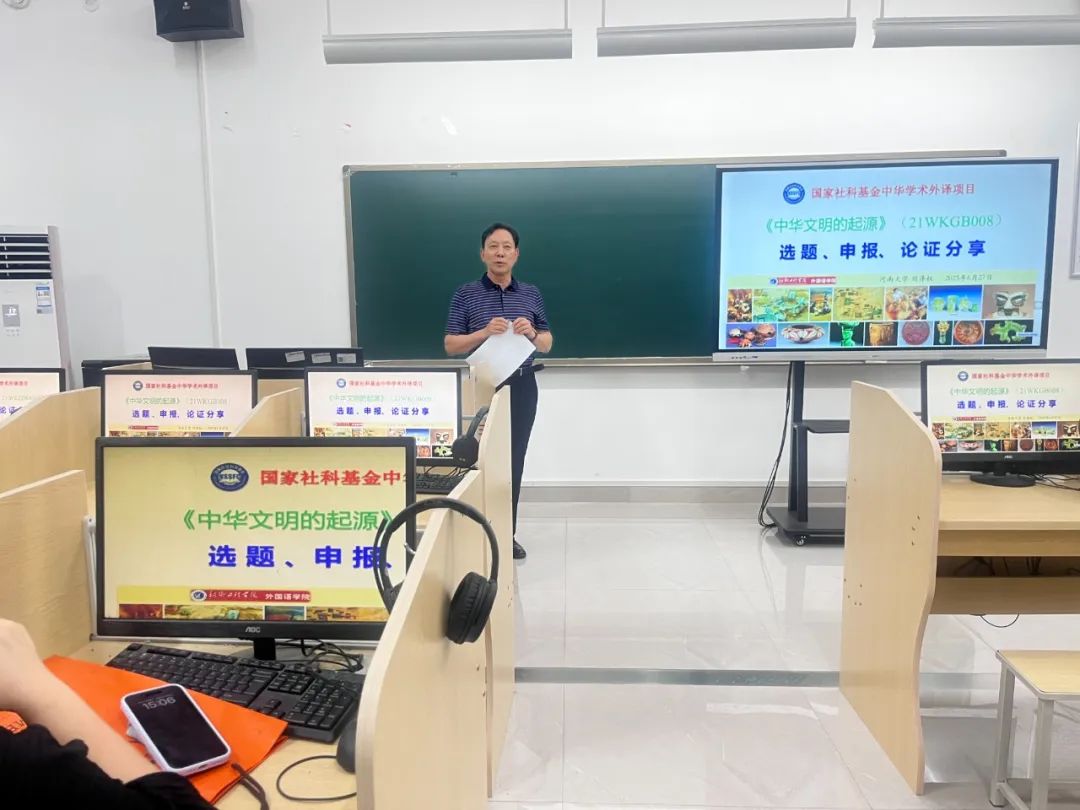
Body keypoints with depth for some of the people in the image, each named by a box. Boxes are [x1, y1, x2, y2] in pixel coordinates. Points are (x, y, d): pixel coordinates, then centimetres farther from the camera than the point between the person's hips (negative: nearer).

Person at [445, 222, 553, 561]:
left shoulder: (531, 294, 9)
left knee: (514, 461, 7)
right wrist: (484, 333, -18)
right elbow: (450, 345, -2)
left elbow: (547, 344, 11)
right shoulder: (466, 294, 1)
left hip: (522, 387, 3)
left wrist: (531, 333, -11)